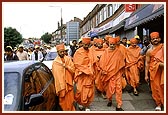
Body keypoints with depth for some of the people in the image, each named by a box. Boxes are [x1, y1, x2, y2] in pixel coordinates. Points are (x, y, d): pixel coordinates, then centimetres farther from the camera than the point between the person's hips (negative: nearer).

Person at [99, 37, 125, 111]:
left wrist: (122, 72, 11)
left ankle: (119, 106, -1)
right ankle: (110, 100, 36)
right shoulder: (106, 51, 0)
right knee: (109, 87, 11)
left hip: (117, 73, 0)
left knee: (118, 88, -5)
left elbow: (121, 63, 8)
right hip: (108, 73, 0)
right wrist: (103, 70, -6)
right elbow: (102, 62, 0)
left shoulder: (118, 52, 2)